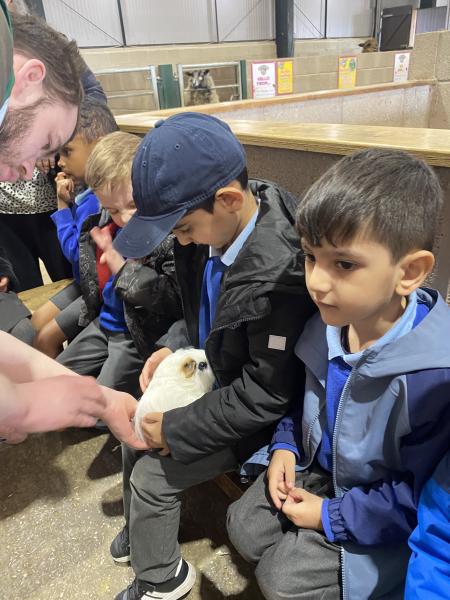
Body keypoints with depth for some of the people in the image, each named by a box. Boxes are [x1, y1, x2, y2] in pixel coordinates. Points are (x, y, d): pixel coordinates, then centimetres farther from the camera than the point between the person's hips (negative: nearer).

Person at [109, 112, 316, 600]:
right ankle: (141, 529, 43)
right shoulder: (216, 227, -11)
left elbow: (264, 395, -27)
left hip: (252, 410, -7)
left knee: (152, 475, -2)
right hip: (210, 377, 8)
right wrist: (172, 345, -7)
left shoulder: (281, 270, -35)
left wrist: (175, 429, -18)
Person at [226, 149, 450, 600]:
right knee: (244, 528, 11)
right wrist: (286, 444, -4)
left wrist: (331, 516, -17)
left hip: (381, 517, -6)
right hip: (318, 468, 6)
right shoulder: (329, 323, -13)